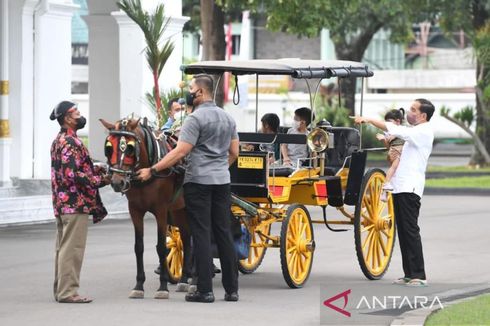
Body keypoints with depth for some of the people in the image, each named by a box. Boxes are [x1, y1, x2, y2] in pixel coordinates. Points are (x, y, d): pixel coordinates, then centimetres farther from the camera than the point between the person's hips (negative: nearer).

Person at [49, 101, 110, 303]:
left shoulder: (59, 141, 16)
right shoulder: (71, 142, -16)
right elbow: (73, 176, -23)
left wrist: (99, 170, 11)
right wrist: (103, 179, -16)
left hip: (62, 201, 10)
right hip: (75, 202, -10)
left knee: (63, 247, 14)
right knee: (72, 248, -7)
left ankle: (61, 289, 20)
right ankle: (68, 291, -7)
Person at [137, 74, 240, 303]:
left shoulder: (196, 119, -11)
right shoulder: (228, 118, 12)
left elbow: (180, 152, -17)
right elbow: (234, 152, 16)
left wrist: (152, 170, -14)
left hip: (198, 182, -7)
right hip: (222, 182, 7)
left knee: (201, 235, -4)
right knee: (224, 234, 9)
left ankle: (205, 290, -4)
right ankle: (232, 289, 10)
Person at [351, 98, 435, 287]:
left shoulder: (423, 131, -9)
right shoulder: (415, 133, 22)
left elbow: (394, 130, -19)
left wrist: (369, 120, -14)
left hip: (410, 188, -10)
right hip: (401, 187, 10)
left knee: (410, 231, -12)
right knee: (403, 231, 9)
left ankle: (419, 276, -12)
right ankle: (410, 274, 11)